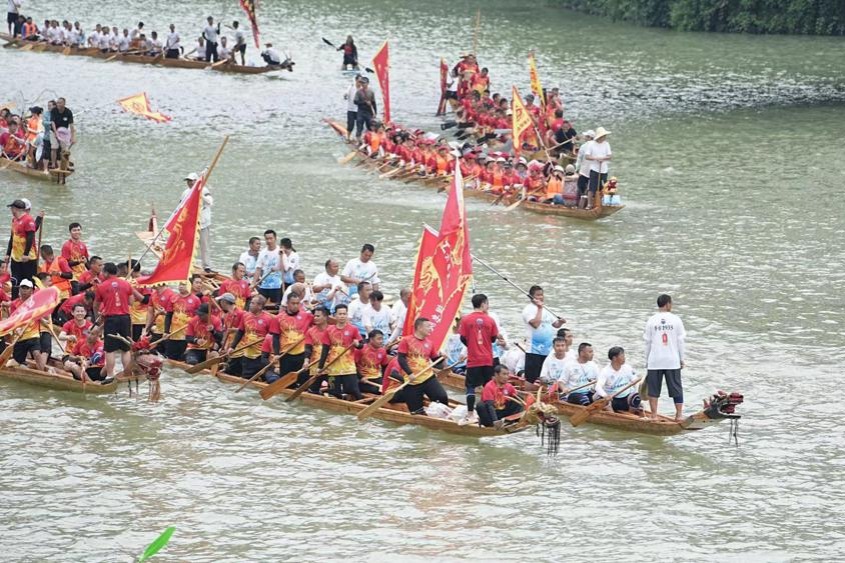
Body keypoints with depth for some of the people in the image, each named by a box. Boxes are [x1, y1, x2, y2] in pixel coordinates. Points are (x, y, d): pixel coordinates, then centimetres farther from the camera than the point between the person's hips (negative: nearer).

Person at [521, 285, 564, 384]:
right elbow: (536, 323, -22)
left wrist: (560, 322, -1)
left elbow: (555, 324, 21)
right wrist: (540, 308, -17)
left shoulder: (545, 310, 16)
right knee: (532, 379, -8)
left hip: (548, 350, 7)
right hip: (534, 351, -7)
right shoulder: (529, 309, -7)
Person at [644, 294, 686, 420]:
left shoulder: (651, 321, -2)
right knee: (676, 388, 8)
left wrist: (647, 361, 10)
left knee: (653, 389, 7)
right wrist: (681, 359, 8)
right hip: (673, 361, 0)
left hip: (654, 361, 0)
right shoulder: (676, 320, -3)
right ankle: (679, 415, 7)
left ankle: (654, 415, 5)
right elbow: (680, 341, -1)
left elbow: (648, 342, 2)